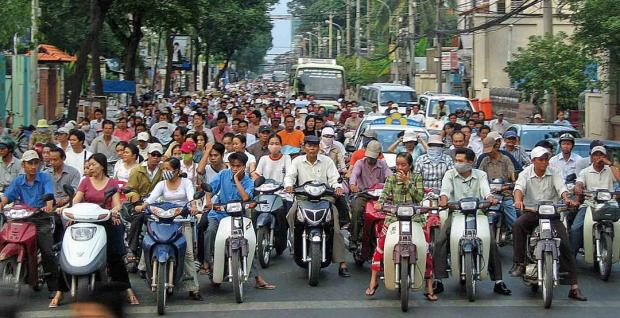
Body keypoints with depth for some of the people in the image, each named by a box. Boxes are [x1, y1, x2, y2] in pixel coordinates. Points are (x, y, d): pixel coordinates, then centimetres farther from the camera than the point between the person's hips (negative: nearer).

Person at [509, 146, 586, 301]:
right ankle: (520, 264, -25)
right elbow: (519, 187, -18)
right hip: (531, 212, 0)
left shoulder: (554, 172, 3)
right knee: (517, 225, -33)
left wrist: (567, 198, -35)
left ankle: (574, 287, -10)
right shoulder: (525, 174, 0)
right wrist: (518, 200, -41)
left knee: (565, 244, -12)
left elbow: (561, 187, -12)